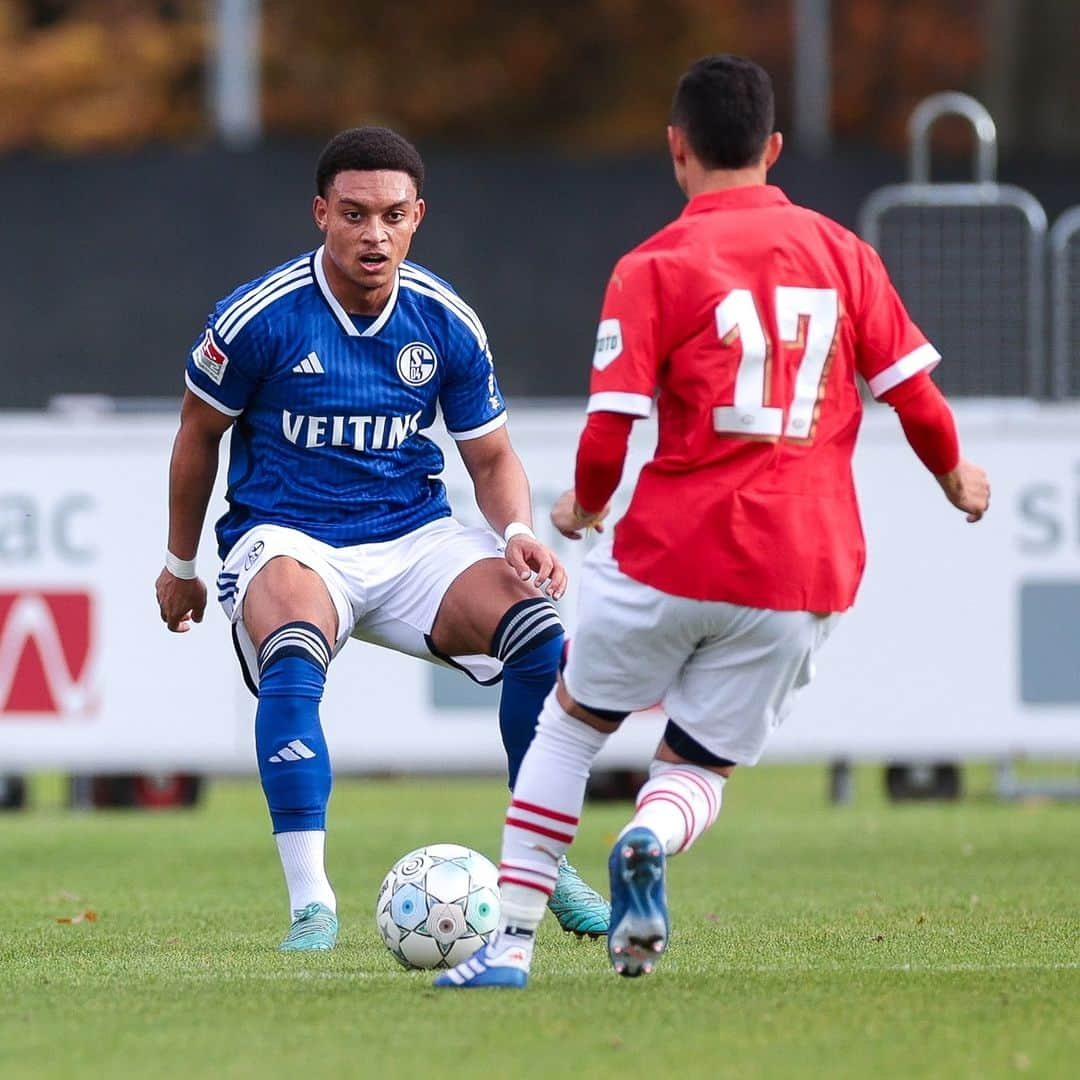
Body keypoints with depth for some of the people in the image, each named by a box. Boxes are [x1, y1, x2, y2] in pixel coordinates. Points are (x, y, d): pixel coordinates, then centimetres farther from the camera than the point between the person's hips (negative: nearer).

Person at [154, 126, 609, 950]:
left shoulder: (447, 324, -2)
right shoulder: (262, 316, -11)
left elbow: (492, 457, 9)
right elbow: (199, 434, 5)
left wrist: (518, 533, -13)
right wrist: (180, 565, 15)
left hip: (414, 536, 3)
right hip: (288, 537, -3)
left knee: (541, 633, -21)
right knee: (292, 663, -37)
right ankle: (311, 903, -34)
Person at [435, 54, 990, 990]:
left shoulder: (655, 268, -4)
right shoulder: (842, 252, 7)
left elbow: (609, 429, -8)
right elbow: (912, 388, 10)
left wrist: (583, 507, 13)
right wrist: (956, 475, 31)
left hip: (675, 554, -3)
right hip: (807, 573, 3)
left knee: (572, 721, 19)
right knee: (698, 764, 14)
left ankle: (511, 939, 12)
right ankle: (654, 838, -22)